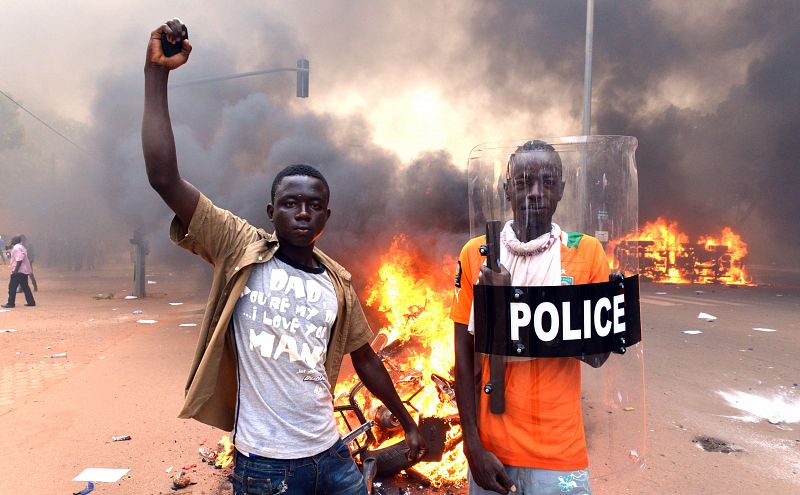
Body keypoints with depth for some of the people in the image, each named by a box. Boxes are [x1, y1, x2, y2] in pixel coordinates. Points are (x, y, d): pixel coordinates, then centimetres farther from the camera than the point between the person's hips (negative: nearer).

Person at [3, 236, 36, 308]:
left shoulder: (16, 248, -14)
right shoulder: (21, 247, 18)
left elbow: (19, 260, -23)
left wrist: (15, 270, -23)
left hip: (18, 271, -10)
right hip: (24, 270, 10)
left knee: (12, 287, -2)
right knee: (25, 287, 12)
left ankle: (11, 303, 1)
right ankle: (31, 302, 11)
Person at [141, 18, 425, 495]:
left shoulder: (338, 282, 1)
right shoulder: (242, 251, -9)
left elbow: (366, 358, 12)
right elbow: (164, 178, -18)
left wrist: (408, 422, 19)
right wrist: (157, 73, -21)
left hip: (331, 455, 3)